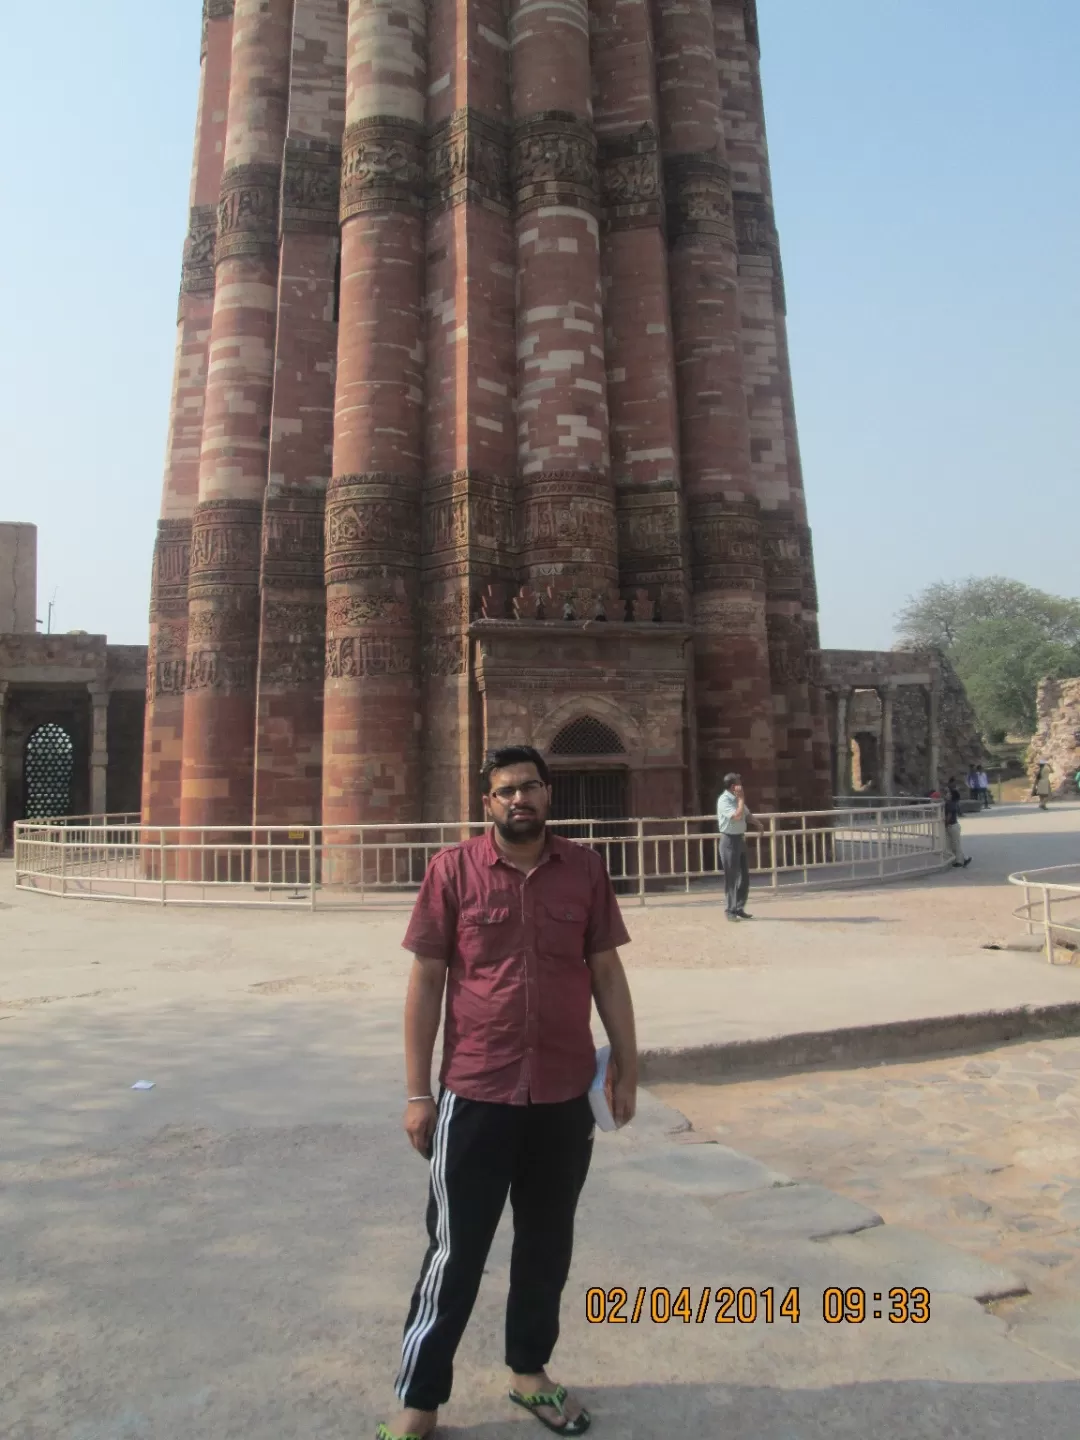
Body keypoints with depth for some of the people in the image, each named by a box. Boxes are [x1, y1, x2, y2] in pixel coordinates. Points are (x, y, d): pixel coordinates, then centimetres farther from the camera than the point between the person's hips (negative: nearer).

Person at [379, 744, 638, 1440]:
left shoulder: (585, 868, -1)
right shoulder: (453, 869, -8)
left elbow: (606, 972, 6)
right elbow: (426, 981, -5)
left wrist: (627, 1067, 5)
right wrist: (418, 1092, -5)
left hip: (566, 1096, 3)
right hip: (474, 1094, -3)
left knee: (548, 1244, 19)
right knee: (455, 1252, 10)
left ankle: (530, 1370, 42)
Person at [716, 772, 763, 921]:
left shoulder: (737, 799, 11)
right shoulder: (724, 800, -16)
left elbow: (746, 814, 18)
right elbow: (737, 815, -27)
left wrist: (758, 824, 0)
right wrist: (741, 799, -17)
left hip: (740, 839, 8)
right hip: (729, 840, -8)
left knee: (745, 876, 11)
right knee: (731, 877, -2)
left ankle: (739, 908, 20)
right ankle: (730, 910, 7)